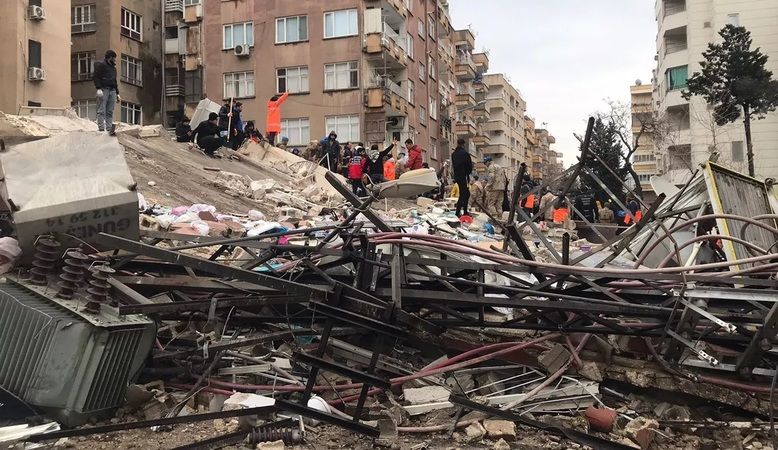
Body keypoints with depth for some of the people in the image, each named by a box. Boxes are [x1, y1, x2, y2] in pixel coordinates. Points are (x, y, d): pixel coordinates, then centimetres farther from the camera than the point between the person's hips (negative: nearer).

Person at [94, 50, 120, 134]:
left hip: (112, 90, 7)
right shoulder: (100, 65, 4)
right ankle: (101, 128, -12)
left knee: (110, 111, 0)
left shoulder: (113, 68, 27)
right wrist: (98, 88, -18)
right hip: (103, 89, -7)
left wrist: (117, 94, 23)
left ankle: (109, 128, -2)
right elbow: (96, 77, -6)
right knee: (102, 111, -8)